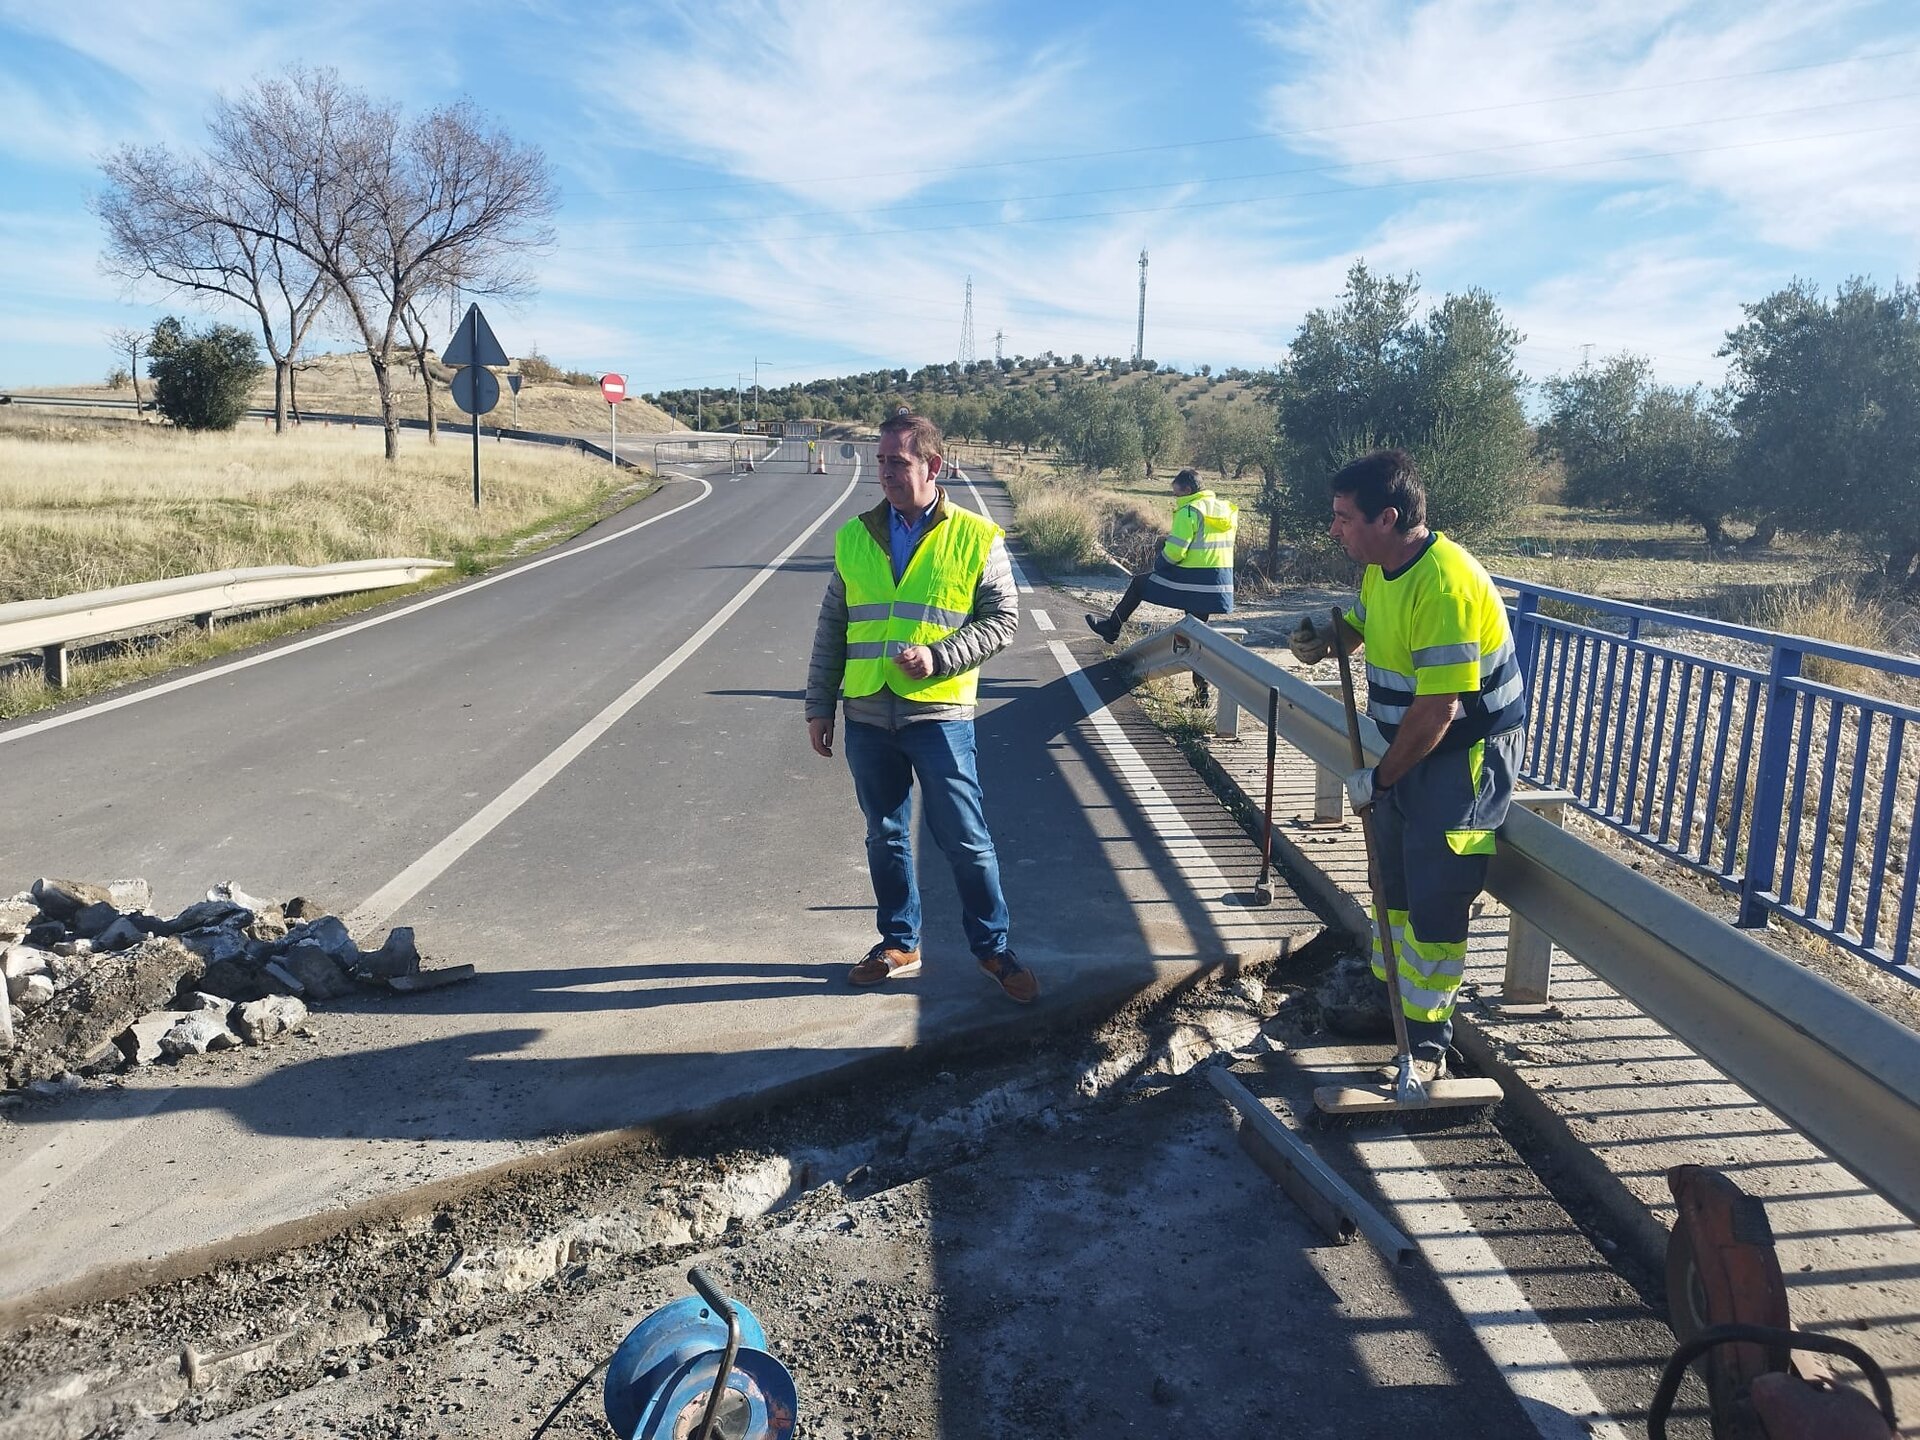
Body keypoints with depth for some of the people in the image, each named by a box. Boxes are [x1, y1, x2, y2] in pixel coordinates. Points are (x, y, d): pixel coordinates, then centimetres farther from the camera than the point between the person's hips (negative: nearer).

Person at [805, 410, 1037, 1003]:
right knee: (885, 837, 14)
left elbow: (1003, 617, -1)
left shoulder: (976, 538, -4)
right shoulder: (855, 536, 6)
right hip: (867, 716, 4)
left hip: (939, 715, -3)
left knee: (965, 839, 3)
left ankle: (992, 947, 21)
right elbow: (831, 627, 11)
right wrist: (818, 705, 9)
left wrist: (940, 657, -15)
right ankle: (899, 943, 30)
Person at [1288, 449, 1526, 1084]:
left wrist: (1379, 778, -18)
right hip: (1414, 745, 10)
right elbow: (1364, 623, 22)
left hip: (1469, 751, -10)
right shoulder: (1382, 567, 0)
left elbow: (1439, 708, -30)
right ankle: (1388, 993, 40)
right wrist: (1329, 633, -3)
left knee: (1435, 898, -5)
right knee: (1393, 877, 21)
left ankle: (1427, 1040, 10)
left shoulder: (1444, 585, -30)